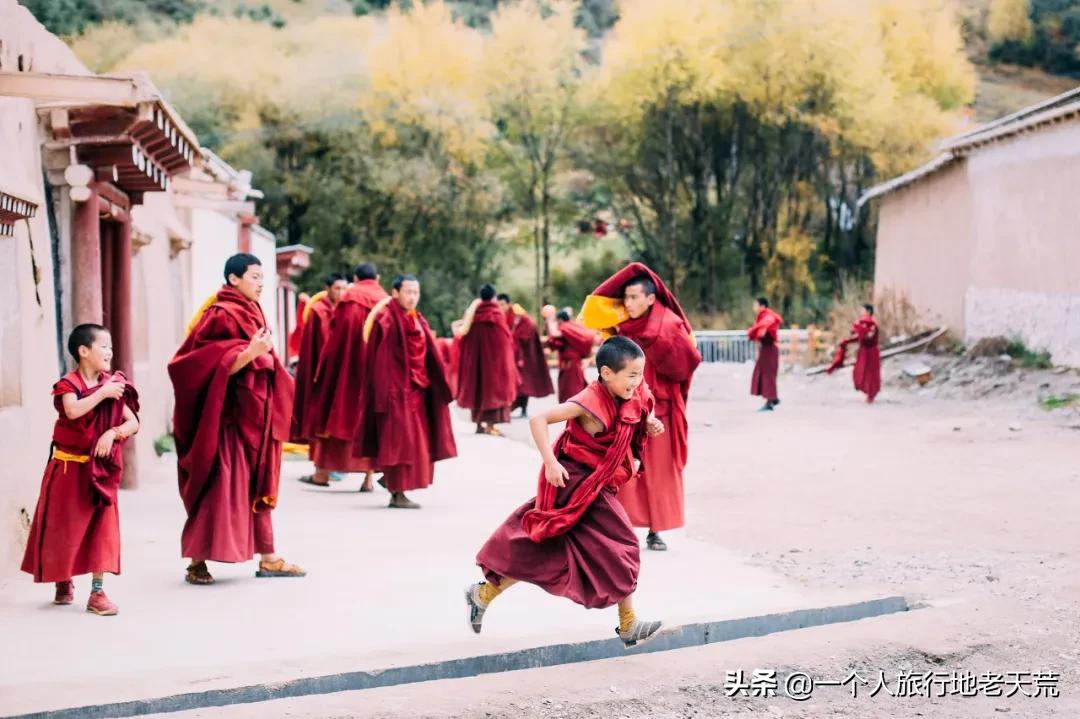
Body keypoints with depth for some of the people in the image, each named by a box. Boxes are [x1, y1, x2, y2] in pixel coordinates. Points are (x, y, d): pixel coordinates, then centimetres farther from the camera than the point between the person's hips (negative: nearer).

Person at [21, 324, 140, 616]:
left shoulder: (113, 386, 1)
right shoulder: (69, 384, -10)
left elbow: (133, 422, -4)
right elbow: (73, 410, -32)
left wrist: (113, 433, -21)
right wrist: (103, 393, -27)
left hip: (101, 469, 3)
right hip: (68, 467, -3)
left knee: (102, 527, -2)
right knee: (64, 527, 7)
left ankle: (97, 591, 1)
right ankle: (63, 582, 28)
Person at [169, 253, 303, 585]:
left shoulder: (251, 313, 15)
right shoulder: (221, 315, -11)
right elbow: (218, 366, -19)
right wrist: (249, 352, -32)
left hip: (257, 412, 9)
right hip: (232, 413, -9)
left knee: (260, 484, 10)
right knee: (222, 486, -7)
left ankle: (267, 558, 13)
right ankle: (197, 561, -1)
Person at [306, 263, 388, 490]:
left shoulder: (349, 298, -3)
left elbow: (336, 333, -6)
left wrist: (324, 369, -1)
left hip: (347, 365, -2)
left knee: (338, 410, 7)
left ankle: (323, 472, 11)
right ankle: (369, 477, 1)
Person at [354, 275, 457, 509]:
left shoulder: (418, 321, 13)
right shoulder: (386, 320, -11)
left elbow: (430, 356, 15)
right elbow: (380, 360, -15)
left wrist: (436, 387, 9)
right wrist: (385, 392, -20)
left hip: (416, 389, 8)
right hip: (396, 388, -8)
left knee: (415, 440, 12)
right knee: (399, 440, -6)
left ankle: (391, 479, 28)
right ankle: (397, 494, -2)